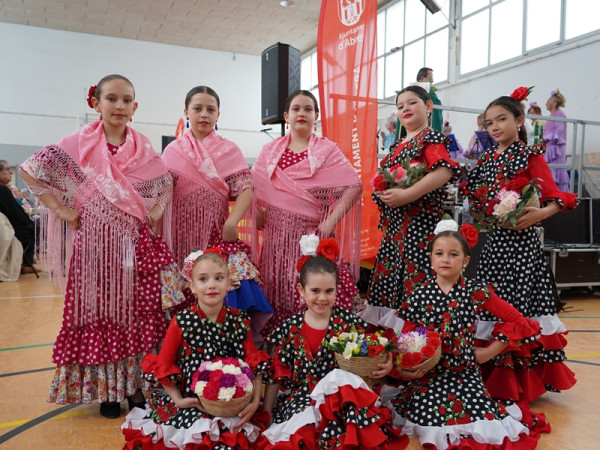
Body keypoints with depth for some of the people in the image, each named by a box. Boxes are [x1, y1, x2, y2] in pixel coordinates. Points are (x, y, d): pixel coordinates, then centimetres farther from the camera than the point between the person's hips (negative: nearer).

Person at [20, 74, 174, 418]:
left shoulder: (144, 148, 5)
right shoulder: (78, 144, -2)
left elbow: (168, 184, 18)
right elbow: (30, 170, 2)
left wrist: (157, 209, 1)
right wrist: (61, 210, -4)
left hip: (137, 244, 2)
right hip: (96, 242, -2)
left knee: (139, 310, 5)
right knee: (100, 311, 5)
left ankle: (135, 384, 20)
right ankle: (106, 389, 19)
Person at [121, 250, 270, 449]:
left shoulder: (239, 321, -3)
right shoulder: (181, 322, -9)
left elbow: (254, 362, 3)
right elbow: (163, 365, -1)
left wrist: (254, 401, -7)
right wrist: (178, 400, -9)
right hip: (192, 405, -1)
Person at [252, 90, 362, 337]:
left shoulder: (327, 150, 3)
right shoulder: (270, 150, 12)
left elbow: (354, 186, -5)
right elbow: (252, 185, 16)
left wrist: (332, 221, -12)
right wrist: (256, 212, 2)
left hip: (313, 235, -2)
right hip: (277, 235, 3)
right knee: (278, 292, 6)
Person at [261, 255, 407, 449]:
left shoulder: (348, 321, 0)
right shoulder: (290, 328, 2)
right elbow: (277, 374, 7)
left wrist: (384, 365, -17)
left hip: (342, 394, 0)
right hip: (301, 397, 0)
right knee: (307, 429, -32)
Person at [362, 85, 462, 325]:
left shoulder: (431, 138, -5)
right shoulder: (398, 145, 20)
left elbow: (444, 172, -21)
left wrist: (406, 195, -24)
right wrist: (383, 192, 7)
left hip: (419, 221, -9)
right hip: (396, 221, 9)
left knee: (415, 275, -10)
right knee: (389, 274, 11)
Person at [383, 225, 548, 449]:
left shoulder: (477, 291, -5)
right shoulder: (419, 296, -4)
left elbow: (517, 321, 1)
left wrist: (488, 352, -1)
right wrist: (404, 367, -19)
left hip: (466, 372, 0)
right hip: (429, 373, 0)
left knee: (484, 422, -17)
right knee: (433, 417, -21)